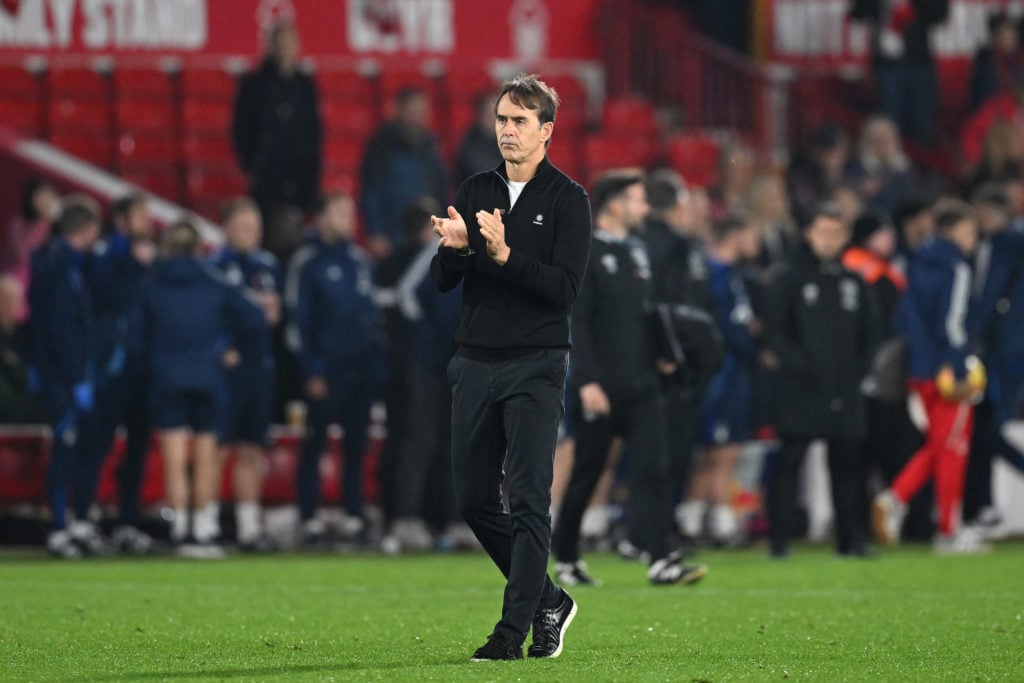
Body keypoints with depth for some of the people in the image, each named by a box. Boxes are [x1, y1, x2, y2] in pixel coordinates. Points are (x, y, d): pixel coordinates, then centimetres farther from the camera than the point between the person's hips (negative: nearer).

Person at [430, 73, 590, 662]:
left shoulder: (567, 199, -3)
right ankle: (548, 601, 22)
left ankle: (514, 630, -7)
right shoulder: (476, 192, 12)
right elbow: (443, 281, 8)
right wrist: (453, 248, -14)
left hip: (535, 366, -5)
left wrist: (505, 254, -25)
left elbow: (567, 288, -13)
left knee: (528, 500, -8)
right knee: (474, 500, 6)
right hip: (476, 364, 6)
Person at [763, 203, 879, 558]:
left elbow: (868, 335, 20)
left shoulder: (853, 282, 16)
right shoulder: (788, 280, 2)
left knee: (846, 462, 4)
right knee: (790, 459, -5)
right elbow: (774, 333, -3)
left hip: (845, 392, 4)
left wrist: (858, 369, 5)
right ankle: (779, 538, -3)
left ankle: (852, 538, 9)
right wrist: (799, 365, -13)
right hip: (799, 392, -4)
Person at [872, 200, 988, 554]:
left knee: (936, 446, 17)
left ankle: (895, 498, -4)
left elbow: (905, 317, 15)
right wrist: (962, 373, -17)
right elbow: (951, 323, -19)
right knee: (952, 448, 1)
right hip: (948, 373, -8)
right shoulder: (956, 266, -12)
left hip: (919, 372, 8)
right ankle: (949, 532, 5)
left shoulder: (920, 264, 13)